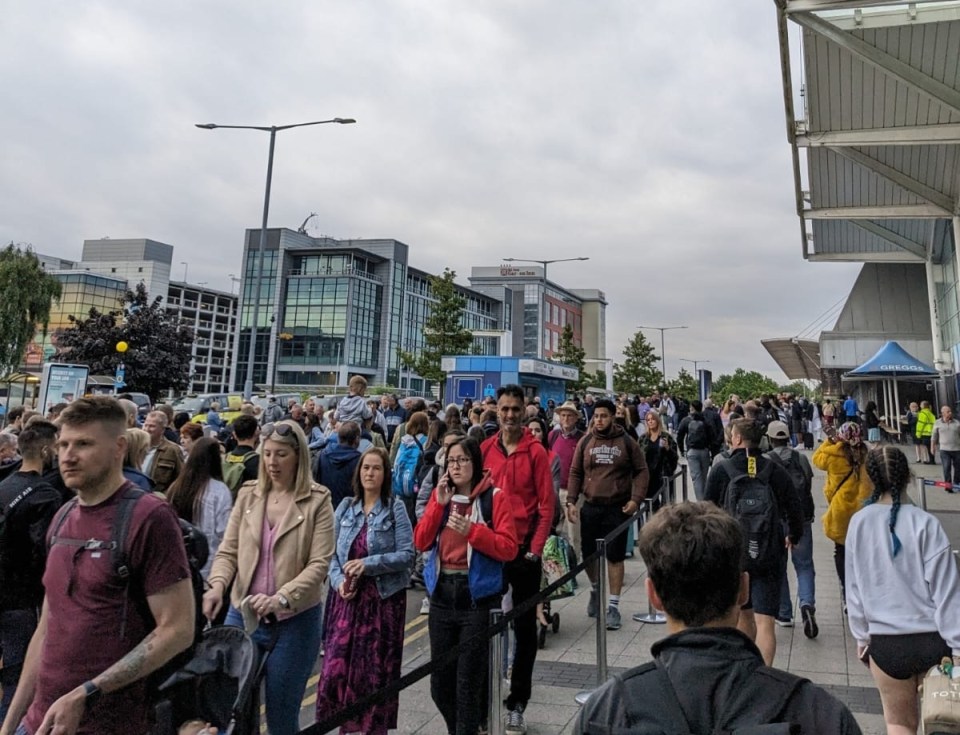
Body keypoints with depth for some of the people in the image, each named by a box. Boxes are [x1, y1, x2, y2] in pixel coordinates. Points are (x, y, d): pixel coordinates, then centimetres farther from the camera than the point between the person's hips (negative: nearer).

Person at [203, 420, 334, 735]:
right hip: (242, 612, 3)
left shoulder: (317, 501, -8)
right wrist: (218, 584, -16)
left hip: (294, 620, -3)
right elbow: (228, 551, 3)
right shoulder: (248, 494, 3)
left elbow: (319, 564, -14)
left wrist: (281, 598, -26)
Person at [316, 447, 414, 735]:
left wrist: (368, 564, -18)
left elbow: (407, 555, -10)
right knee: (335, 669, 0)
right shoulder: (345, 507, 4)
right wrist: (339, 581, -10)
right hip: (348, 598, 3)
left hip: (384, 600, -2)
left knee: (376, 671, 8)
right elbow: (332, 552, 7)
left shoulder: (395, 508, -6)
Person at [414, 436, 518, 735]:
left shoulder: (495, 497, -7)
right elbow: (421, 542, 0)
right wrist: (439, 504, -10)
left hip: (478, 597, -5)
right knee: (440, 683, 15)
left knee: (469, 684, 3)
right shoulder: (440, 494, 7)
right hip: (442, 595, 5)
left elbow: (508, 548, -12)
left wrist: (471, 530, -23)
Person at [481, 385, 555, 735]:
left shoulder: (536, 451, -7)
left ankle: (517, 704, 22)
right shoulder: (484, 449, 1)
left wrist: (536, 548, -12)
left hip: (524, 550, -2)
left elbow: (547, 504, -7)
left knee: (524, 626, 9)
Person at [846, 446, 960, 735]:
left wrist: (861, 635, 13)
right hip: (932, 639, -1)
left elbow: (854, 587, 2)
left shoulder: (859, 523, -4)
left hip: (885, 642, 1)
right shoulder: (924, 523, -13)